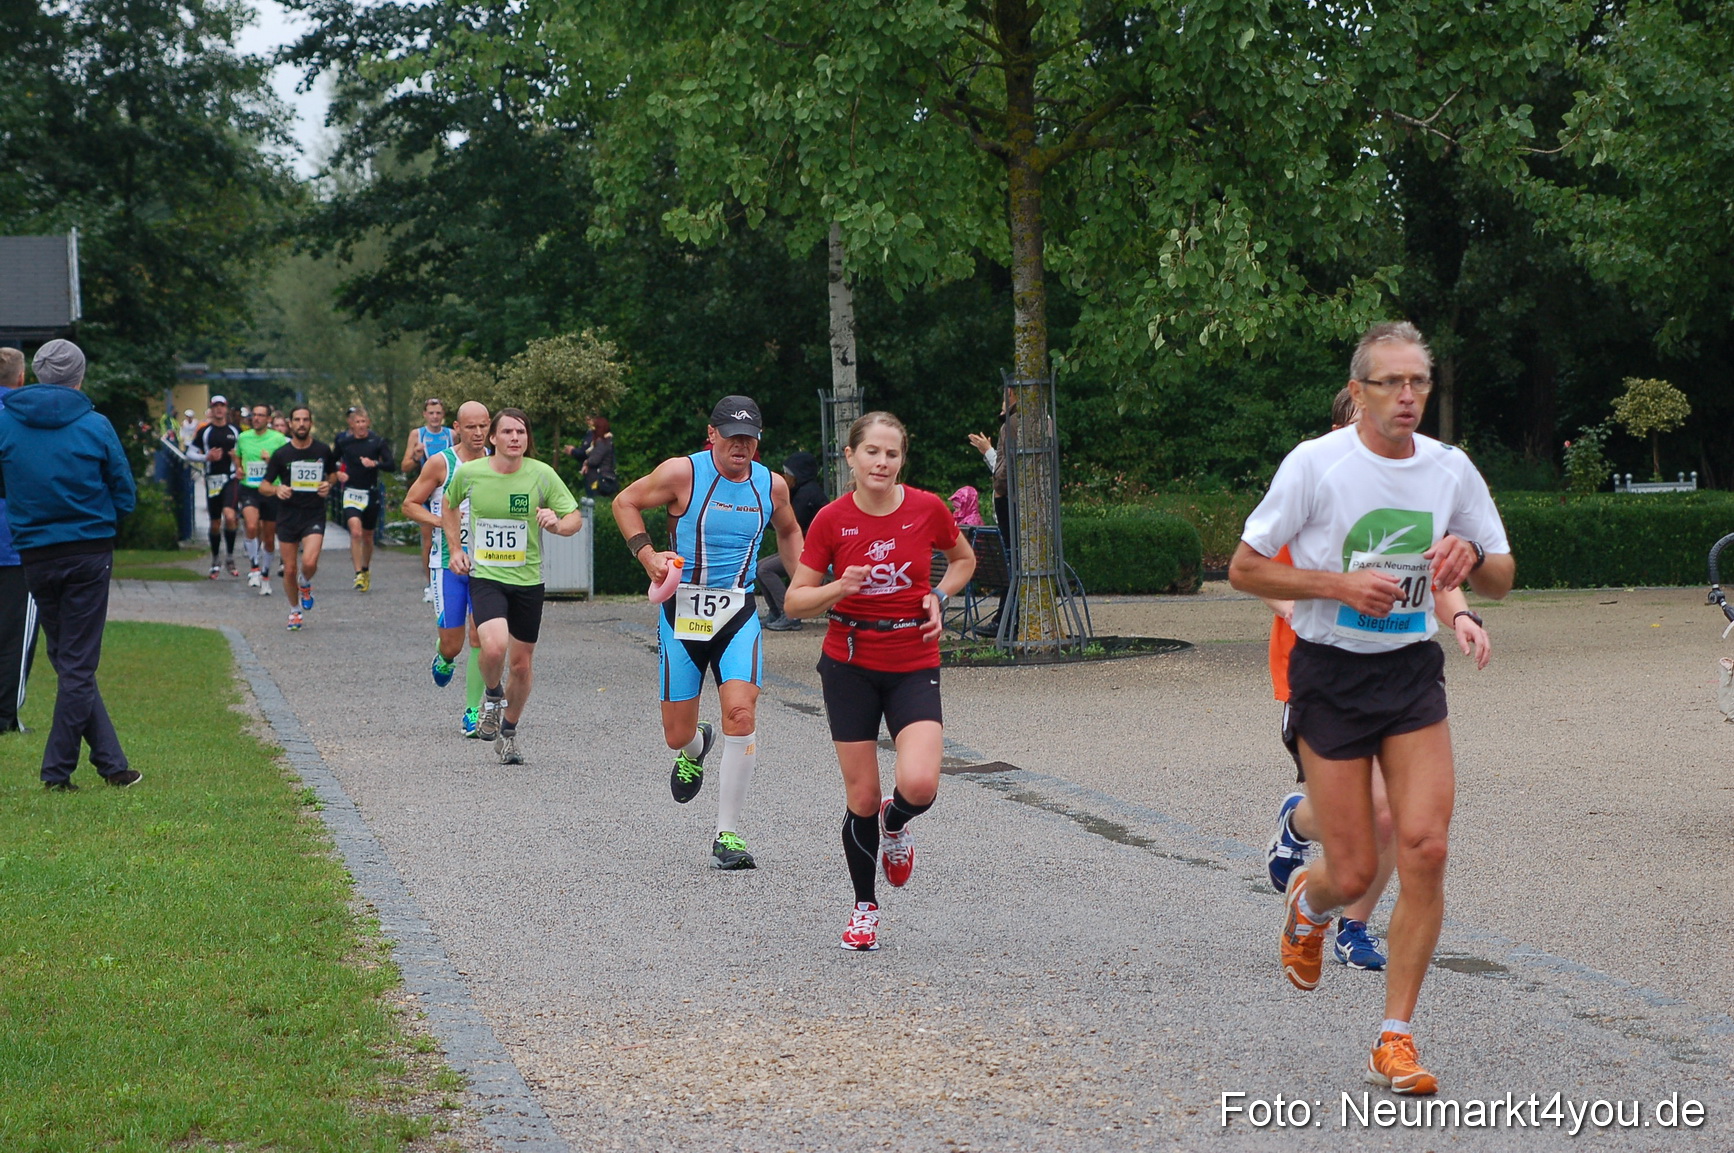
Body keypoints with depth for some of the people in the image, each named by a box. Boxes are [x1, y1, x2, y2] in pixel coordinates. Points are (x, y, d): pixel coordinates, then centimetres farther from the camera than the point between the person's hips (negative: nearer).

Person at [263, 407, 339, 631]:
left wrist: (328, 485, -3)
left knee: (309, 562, -21)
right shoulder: (281, 454, -2)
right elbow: (264, 484, 3)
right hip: (288, 516, 1)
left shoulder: (323, 450, 1)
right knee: (289, 570, 4)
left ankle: (306, 585, 15)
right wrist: (276, 489, -19)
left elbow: (333, 474, 19)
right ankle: (295, 611, 26)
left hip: (314, 514, -1)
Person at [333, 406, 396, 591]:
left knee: (367, 536, 13)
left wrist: (374, 463, -21)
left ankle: (366, 570, 35)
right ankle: (358, 574, -19)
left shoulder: (377, 441, -2)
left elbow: (391, 465, -5)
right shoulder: (343, 442, 0)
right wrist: (337, 473, -5)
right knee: (355, 532, -20)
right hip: (351, 493, -1)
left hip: (371, 494, 1)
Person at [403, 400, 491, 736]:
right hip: (448, 562, -1)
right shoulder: (441, 463, -5)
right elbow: (409, 505, 1)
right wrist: (442, 520, -15)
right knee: (452, 643, 1)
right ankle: (445, 659, 39)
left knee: (480, 639, -7)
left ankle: (472, 712, 4)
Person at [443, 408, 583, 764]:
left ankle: (508, 732, 32)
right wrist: (454, 549, 10)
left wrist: (557, 524, -23)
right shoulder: (468, 473, -4)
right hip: (485, 577, -1)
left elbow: (575, 518, -1)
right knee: (495, 646, -26)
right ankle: (493, 696, 7)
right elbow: (449, 505, 18)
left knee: (522, 663, 9)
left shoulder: (542, 475, -6)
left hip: (527, 580, 2)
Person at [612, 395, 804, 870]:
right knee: (677, 736, 3)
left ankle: (727, 834, -11)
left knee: (741, 711, -20)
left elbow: (788, 531, 25)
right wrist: (647, 555, -8)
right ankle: (697, 747, 46)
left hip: (738, 614, 1)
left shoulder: (772, 485, 4)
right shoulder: (683, 473, -7)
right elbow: (625, 502, 4)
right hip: (683, 611, -1)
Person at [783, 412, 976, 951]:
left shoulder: (927, 509, -5)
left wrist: (938, 597, -3)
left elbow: (963, 559, 15)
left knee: (919, 785, -19)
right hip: (850, 664, 0)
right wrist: (839, 587, -21)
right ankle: (864, 907, 23)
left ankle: (895, 826, 19)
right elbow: (795, 601, -3)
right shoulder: (832, 520, -7)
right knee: (861, 796, 1)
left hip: (914, 666, 0)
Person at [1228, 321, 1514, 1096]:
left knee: (1425, 847, -13)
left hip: (1412, 674, 3)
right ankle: (1307, 902, 36)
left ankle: (1395, 1038, -1)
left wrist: (1470, 556, -13)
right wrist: (1342, 584, -18)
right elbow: (1243, 570, -6)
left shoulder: (1449, 469, 2)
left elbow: (1501, 581, 10)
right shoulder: (1316, 464, -9)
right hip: (1330, 676, -3)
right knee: (1354, 872, -4)